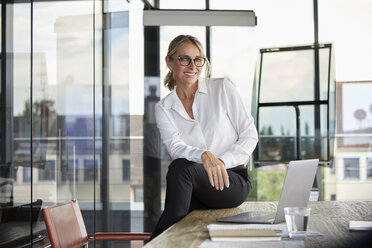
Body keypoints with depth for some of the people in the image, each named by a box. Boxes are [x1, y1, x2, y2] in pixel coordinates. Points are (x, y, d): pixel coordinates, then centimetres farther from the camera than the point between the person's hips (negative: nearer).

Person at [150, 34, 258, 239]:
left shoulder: (222, 89, 4)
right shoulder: (163, 108, 8)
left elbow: (250, 135, 3)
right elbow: (175, 147, -10)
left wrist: (221, 162, -13)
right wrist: (204, 155, -32)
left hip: (233, 180, -1)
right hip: (195, 189, 2)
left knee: (181, 167, -31)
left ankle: (158, 240, -23)